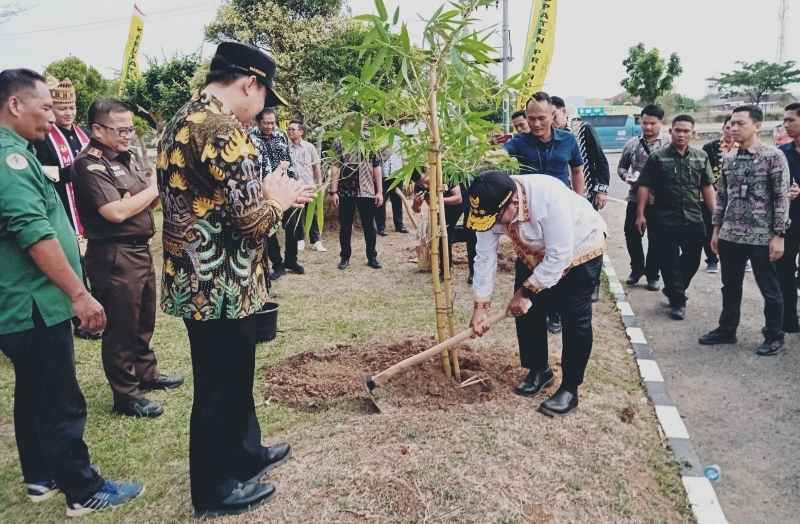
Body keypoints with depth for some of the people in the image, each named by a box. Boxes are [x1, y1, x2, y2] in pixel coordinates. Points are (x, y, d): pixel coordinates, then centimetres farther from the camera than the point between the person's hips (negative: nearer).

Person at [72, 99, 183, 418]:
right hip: (114, 256, -9)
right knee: (121, 328, 2)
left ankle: (146, 373, 39)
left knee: (144, 321, 22)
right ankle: (126, 395, 15)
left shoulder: (126, 158, 11)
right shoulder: (90, 165, -15)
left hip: (140, 249, 9)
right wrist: (154, 188, -13)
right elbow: (117, 212, -24)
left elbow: (148, 200, 16)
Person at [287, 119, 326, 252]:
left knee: (312, 214, 5)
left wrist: (319, 184, 3)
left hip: (309, 185, 0)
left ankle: (315, 241, 14)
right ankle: (300, 240, 22)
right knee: (297, 215, 8)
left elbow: (317, 166, 6)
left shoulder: (309, 147, 1)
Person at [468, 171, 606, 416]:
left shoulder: (550, 198, -41)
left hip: (579, 248, -5)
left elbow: (559, 257, -34)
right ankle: (538, 370, 25)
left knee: (575, 318, -9)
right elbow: (485, 257, -15)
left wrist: (526, 292, -27)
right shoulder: (491, 208, -23)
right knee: (526, 311, 4)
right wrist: (480, 306, -15)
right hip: (534, 253, 6)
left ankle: (570, 388, 5)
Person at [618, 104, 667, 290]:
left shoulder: (668, 146, -6)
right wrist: (627, 176, -6)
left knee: (656, 239, 7)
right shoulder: (632, 144, 6)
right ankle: (637, 268, 32)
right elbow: (621, 167, 13)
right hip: (635, 199, 3)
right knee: (631, 235, 9)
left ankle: (652, 274, 24)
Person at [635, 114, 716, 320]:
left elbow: (707, 187, 11)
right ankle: (677, 301, 16)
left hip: (694, 220, 4)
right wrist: (640, 214, -10)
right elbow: (644, 187, -4)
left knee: (692, 261, 12)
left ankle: (673, 290, 35)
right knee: (670, 262, 3)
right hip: (665, 221, -3)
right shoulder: (657, 157, -4)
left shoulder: (701, 157, 7)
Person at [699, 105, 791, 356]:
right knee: (730, 287, 15)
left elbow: (782, 198, -9)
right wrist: (716, 229, 11)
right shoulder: (728, 159, 8)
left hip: (762, 237, -5)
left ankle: (774, 336, 23)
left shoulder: (774, 156, -8)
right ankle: (727, 329, 29)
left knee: (769, 289, 7)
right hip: (730, 236, 5)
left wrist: (778, 236, -13)